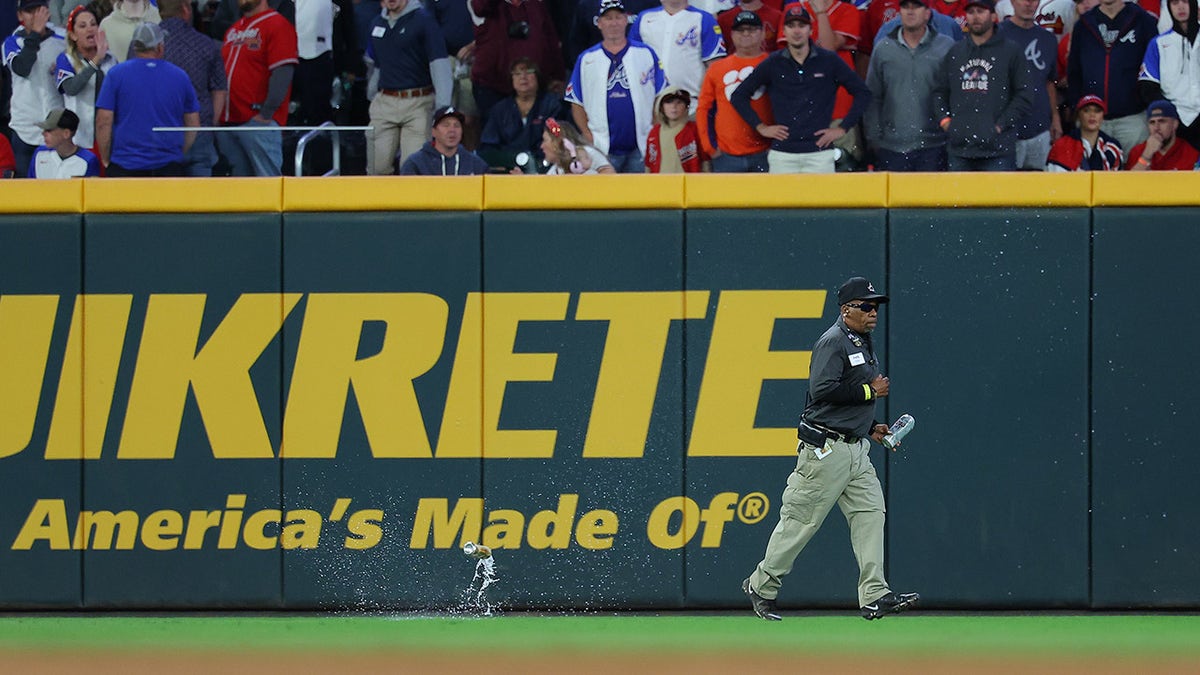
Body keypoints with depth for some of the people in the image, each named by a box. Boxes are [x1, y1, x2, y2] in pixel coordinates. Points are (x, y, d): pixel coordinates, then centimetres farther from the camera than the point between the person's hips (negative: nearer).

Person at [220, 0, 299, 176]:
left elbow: (283, 73, -14)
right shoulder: (233, 30, 20)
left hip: (259, 122, -8)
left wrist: (266, 114, -17)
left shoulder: (277, 26, -5)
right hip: (227, 121, 8)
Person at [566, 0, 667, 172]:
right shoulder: (586, 59, 8)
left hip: (640, 150, 0)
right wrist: (589, 138, -3)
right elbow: (576, 103, 9)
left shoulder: (646, 54, 6)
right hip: (603, 150, 0)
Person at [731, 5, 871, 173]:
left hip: (819, 154, -1)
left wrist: (843, 128, 3)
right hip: (782, 155, 1)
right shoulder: (773, 64, 8)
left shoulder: (829, 61, 4)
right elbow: (739, 96, 15)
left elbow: (863, 93, 8)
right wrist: (761, 127, 7)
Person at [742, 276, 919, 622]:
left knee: (870, 513, -2)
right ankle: (762, 586, 10)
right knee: (802, 520, -3)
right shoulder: (833, 342, -12)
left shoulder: (864, 344, 19)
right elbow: (823, 389, -25)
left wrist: (871, 426, 14)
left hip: (855, 448, 9)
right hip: (826, 448, -9)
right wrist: (870, 390, -17)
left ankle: (874, 596, -6)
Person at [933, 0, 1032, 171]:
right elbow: (939, 91, 21)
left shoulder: (1011, 52, 3)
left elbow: (1023, 96, 0)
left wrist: (1002, 124, -8)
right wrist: (943, 119, 4)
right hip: (958, 147, 4)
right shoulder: (955, 53, 16)